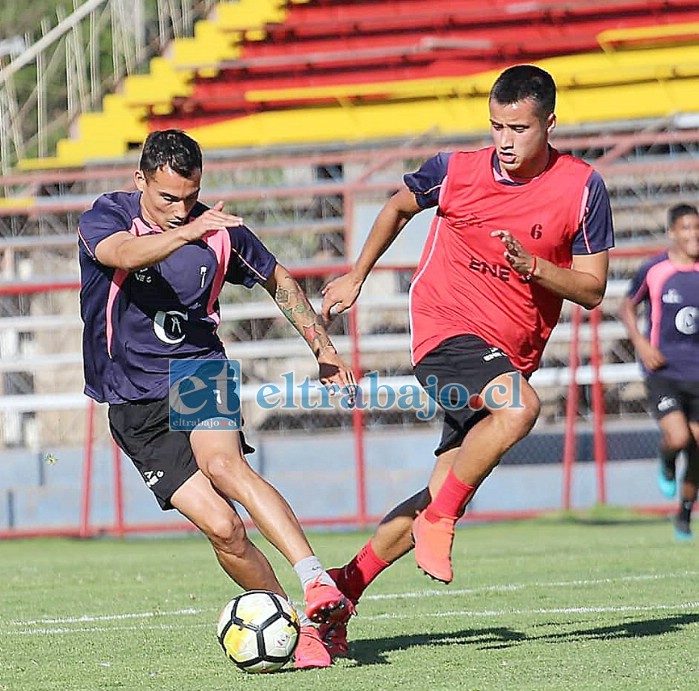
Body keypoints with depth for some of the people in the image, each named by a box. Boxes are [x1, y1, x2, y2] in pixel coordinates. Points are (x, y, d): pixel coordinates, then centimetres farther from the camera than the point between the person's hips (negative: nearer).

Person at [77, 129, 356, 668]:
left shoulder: (218, 230, 2)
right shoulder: (106, 217, -6)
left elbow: (278, 279, 20)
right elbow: (123, 253, -31)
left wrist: (322, 347, 13)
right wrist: (186, 233, -48)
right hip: (136, 406, -1)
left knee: (223, 464, -33)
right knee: (222, 525, -16)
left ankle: (318, 583, -41)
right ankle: (301, 628, -4)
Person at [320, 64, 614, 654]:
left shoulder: (583, 188, -4)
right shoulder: (457, 171, -5)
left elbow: (592, 290, -3)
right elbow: (400, 206, 17)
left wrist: (532, 266, -19)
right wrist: (356, 278, 20)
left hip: (510, 355, 3)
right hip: (447, 330, -3)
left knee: (447, 492, 0)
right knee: (519, 406, -34)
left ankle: (344, 584, 13)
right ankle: (438, 520, -20)